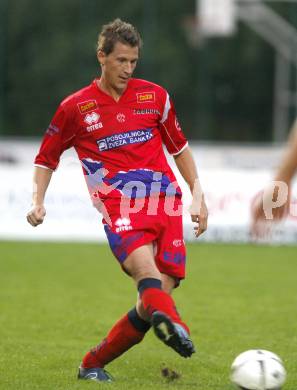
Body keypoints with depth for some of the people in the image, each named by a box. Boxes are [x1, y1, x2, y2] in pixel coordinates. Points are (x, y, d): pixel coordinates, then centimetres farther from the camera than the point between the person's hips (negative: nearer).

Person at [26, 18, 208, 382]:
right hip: (119, 207, -3)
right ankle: (172, 326, -65)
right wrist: (37, 201, 4)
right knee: (144, 265, -34)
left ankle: (92, 364, 8)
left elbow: (179, 147, 26)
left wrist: (198, 196, 18)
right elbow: (46, 159, 19)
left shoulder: (154, 96, 13)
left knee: (157, 296, -9)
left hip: (166, 202, 3)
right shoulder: (75, 107, 7)